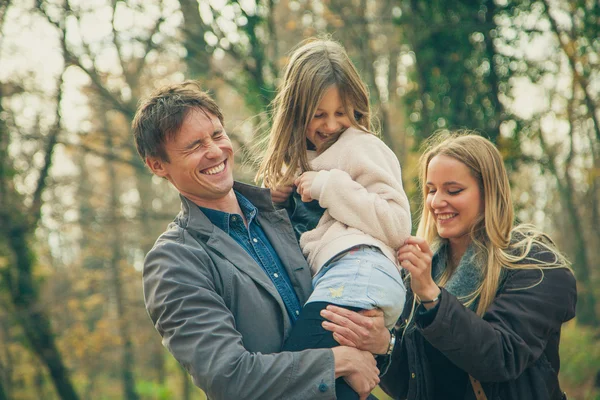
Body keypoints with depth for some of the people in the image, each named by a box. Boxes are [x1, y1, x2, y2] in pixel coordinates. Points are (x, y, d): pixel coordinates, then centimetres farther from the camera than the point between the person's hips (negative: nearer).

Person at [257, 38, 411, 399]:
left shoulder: (362, 147, 7)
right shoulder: (299, 159, 30)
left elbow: (398, 225, -4)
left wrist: (332, 186, -6)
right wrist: (278, 204, 16)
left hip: (359, 271, -9)